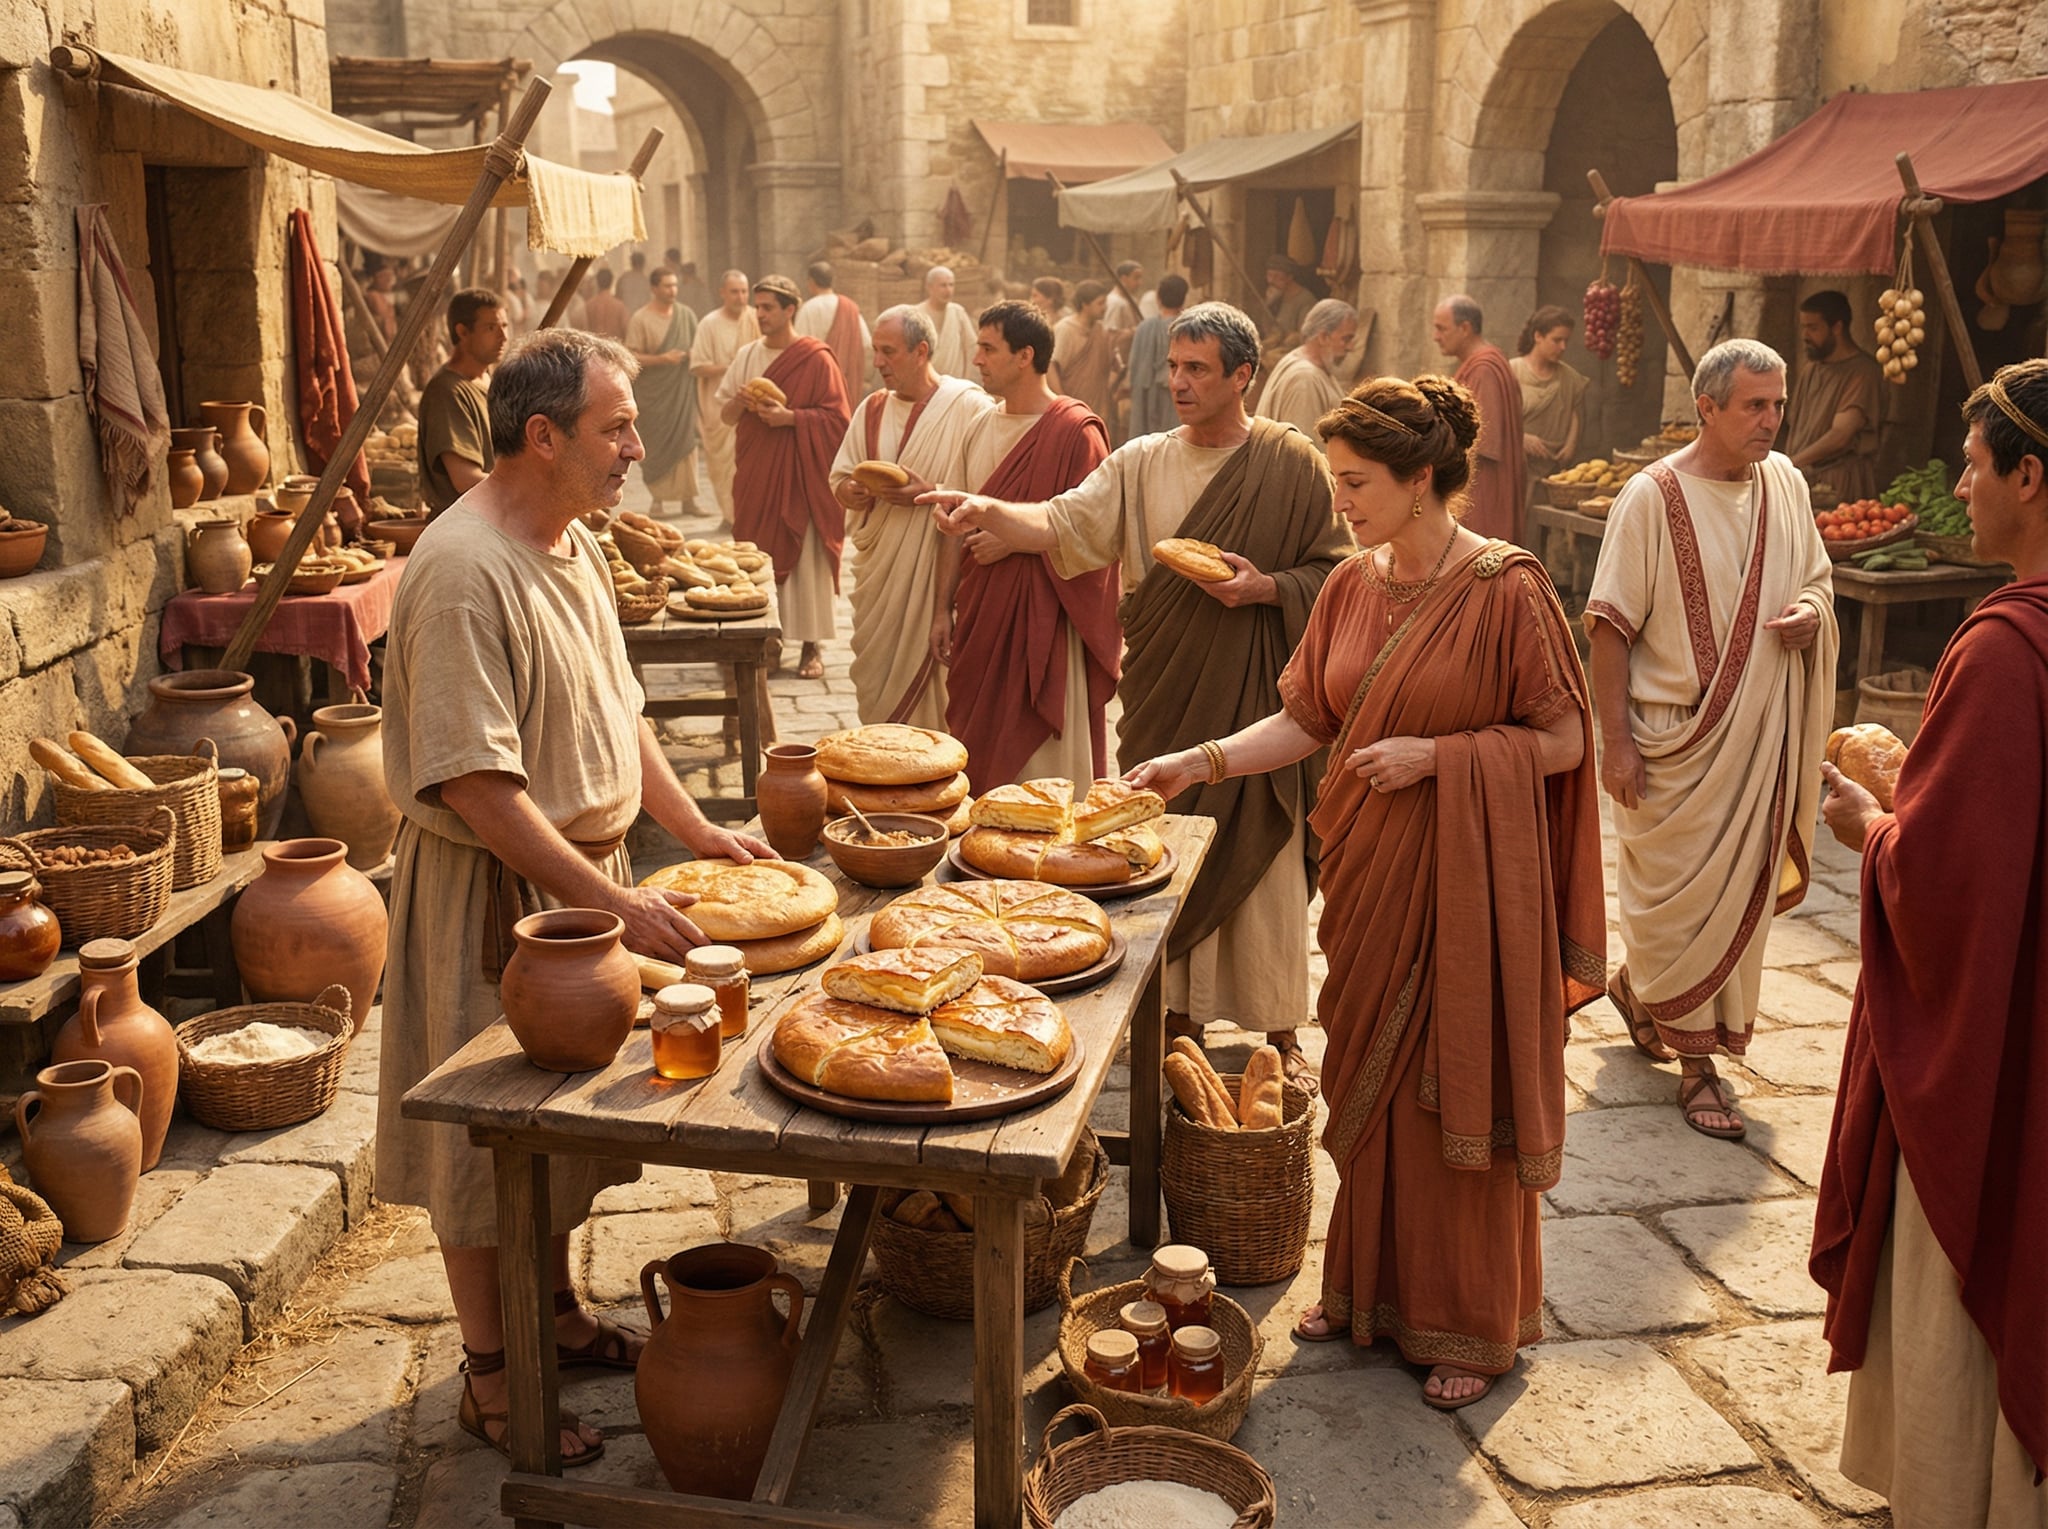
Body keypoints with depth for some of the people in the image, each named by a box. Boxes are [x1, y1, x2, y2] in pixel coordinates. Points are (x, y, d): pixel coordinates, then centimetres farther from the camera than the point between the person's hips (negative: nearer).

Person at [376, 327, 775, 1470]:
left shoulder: (573, 541, 5)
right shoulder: (464, 572, -25)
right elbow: (479, 788, -27)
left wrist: (699, 831, 8)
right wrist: (615, 902, -27)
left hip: (583, 872, 9)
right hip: (494, 891, -9)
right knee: (485, 1134, 7)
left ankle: (558, 1312, 40)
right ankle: (491, 1375, 23)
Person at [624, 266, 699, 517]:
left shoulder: (686, 315, 8)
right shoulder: (641, 319, -3)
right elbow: (631, 357, -7)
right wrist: (662, 359, -17)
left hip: (682, 390, 3)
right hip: (654, 392, -3)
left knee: (686, 441, 0)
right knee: (656, 445, -2)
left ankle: (687, 498, 4)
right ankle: (658, 498, 5)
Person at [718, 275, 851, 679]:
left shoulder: (816, 358, -6)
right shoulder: (747, 355, 10)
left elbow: (836, 418, -8)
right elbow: (724, 413, 12)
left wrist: (790, 417, -19)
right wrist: (741, 402, -9)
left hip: (800, 473, -5)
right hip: (755, 472, 5)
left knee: (805, 555, -3)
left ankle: (813, 645, 3)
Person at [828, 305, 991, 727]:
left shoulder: (969, 407, -7)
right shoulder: (872, 408, 11)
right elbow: (840, 478, 13)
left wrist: (929, 495, -23)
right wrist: (851, 492, -10)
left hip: (939, 569, -6)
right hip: (877, 569, 6)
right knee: (874, 675, 8)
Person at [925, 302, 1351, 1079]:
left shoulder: (1293, 465, -2)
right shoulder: (1141, 462, 4)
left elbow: (1335, 571, 2)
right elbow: (1064, 523, -6)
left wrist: (1265, 588, -16)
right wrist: (990, 511, -23)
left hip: (1258, 692, -2)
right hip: (1164, 687, 3)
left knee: (1262, 853, 2)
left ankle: (1280, 1028, 16)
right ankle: (1180, 1014, 23)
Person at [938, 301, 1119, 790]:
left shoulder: (1075, 431, -11)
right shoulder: (981, 427, 11)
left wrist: (1012, 539, -16)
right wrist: (944, 608, 11)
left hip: (1044, 616, -7)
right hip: (982, 612, 7)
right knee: (980, 755, 11)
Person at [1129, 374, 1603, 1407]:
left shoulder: (1505, 589, -14)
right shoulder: (1352, 585, 4)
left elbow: (1564, 741, -10)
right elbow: (1306, 719, 7)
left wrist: (1438, 753, -19)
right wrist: (1200, 762, -4)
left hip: (1469, 876, -6)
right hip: (1370, 869, 6)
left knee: (1459, 1097, 5)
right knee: (1369, 1085, 15)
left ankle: (1472, 1323, 22)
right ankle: (1369, 1286, 33)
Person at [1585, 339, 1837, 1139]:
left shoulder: (1785, 484, 5)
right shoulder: (1652, 497, -12)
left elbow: (1818, 579, 18)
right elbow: (1609, 624, -12)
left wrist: (1811, 611, -8)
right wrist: (1616, 741, -16)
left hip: (1761, 735, 6)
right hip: (1676, 737, -6)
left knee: (1739, 886, 14)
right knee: (1679, 892, 1)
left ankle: (1637, 984, 39)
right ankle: (1696, 1064, 15)